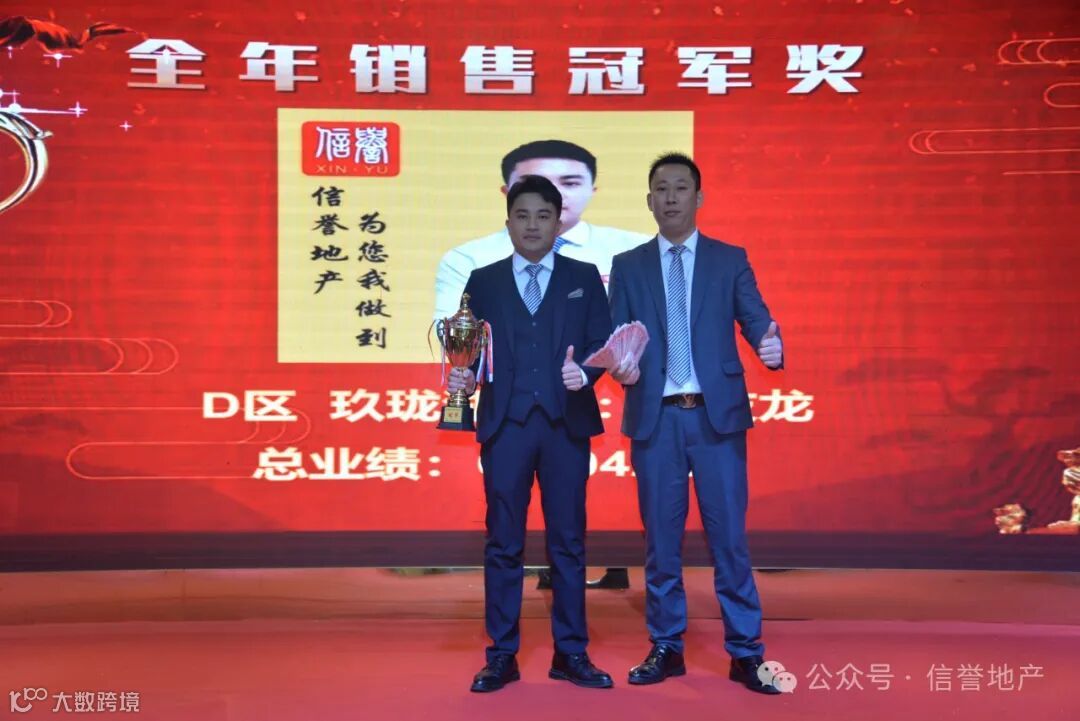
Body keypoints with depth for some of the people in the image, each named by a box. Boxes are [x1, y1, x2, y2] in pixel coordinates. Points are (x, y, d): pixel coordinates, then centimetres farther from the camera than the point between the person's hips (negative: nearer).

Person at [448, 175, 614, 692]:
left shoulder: (584, 277, 10)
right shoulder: (483, 282, 11)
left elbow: (602, 342, 3)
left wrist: (584, 371, -17)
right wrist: (463, 377, -14)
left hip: (566, 423, 0)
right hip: (505, 423, 0)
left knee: (568, 541, 6)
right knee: (503, 543, 4)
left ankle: (571, 654, 16)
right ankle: (501, 656, 13)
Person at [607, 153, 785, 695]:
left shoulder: (730, 260, 8)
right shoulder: (627, 266, 9)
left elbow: (756, 321, -1)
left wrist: (771, 345, -23)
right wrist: (620, 364, -17)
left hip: (718, 413, -1)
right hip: (655, 417, 1)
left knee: (729, 537, 1)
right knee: (661, 538, 7)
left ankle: (745, 653, 12)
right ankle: (666, 648, 20)